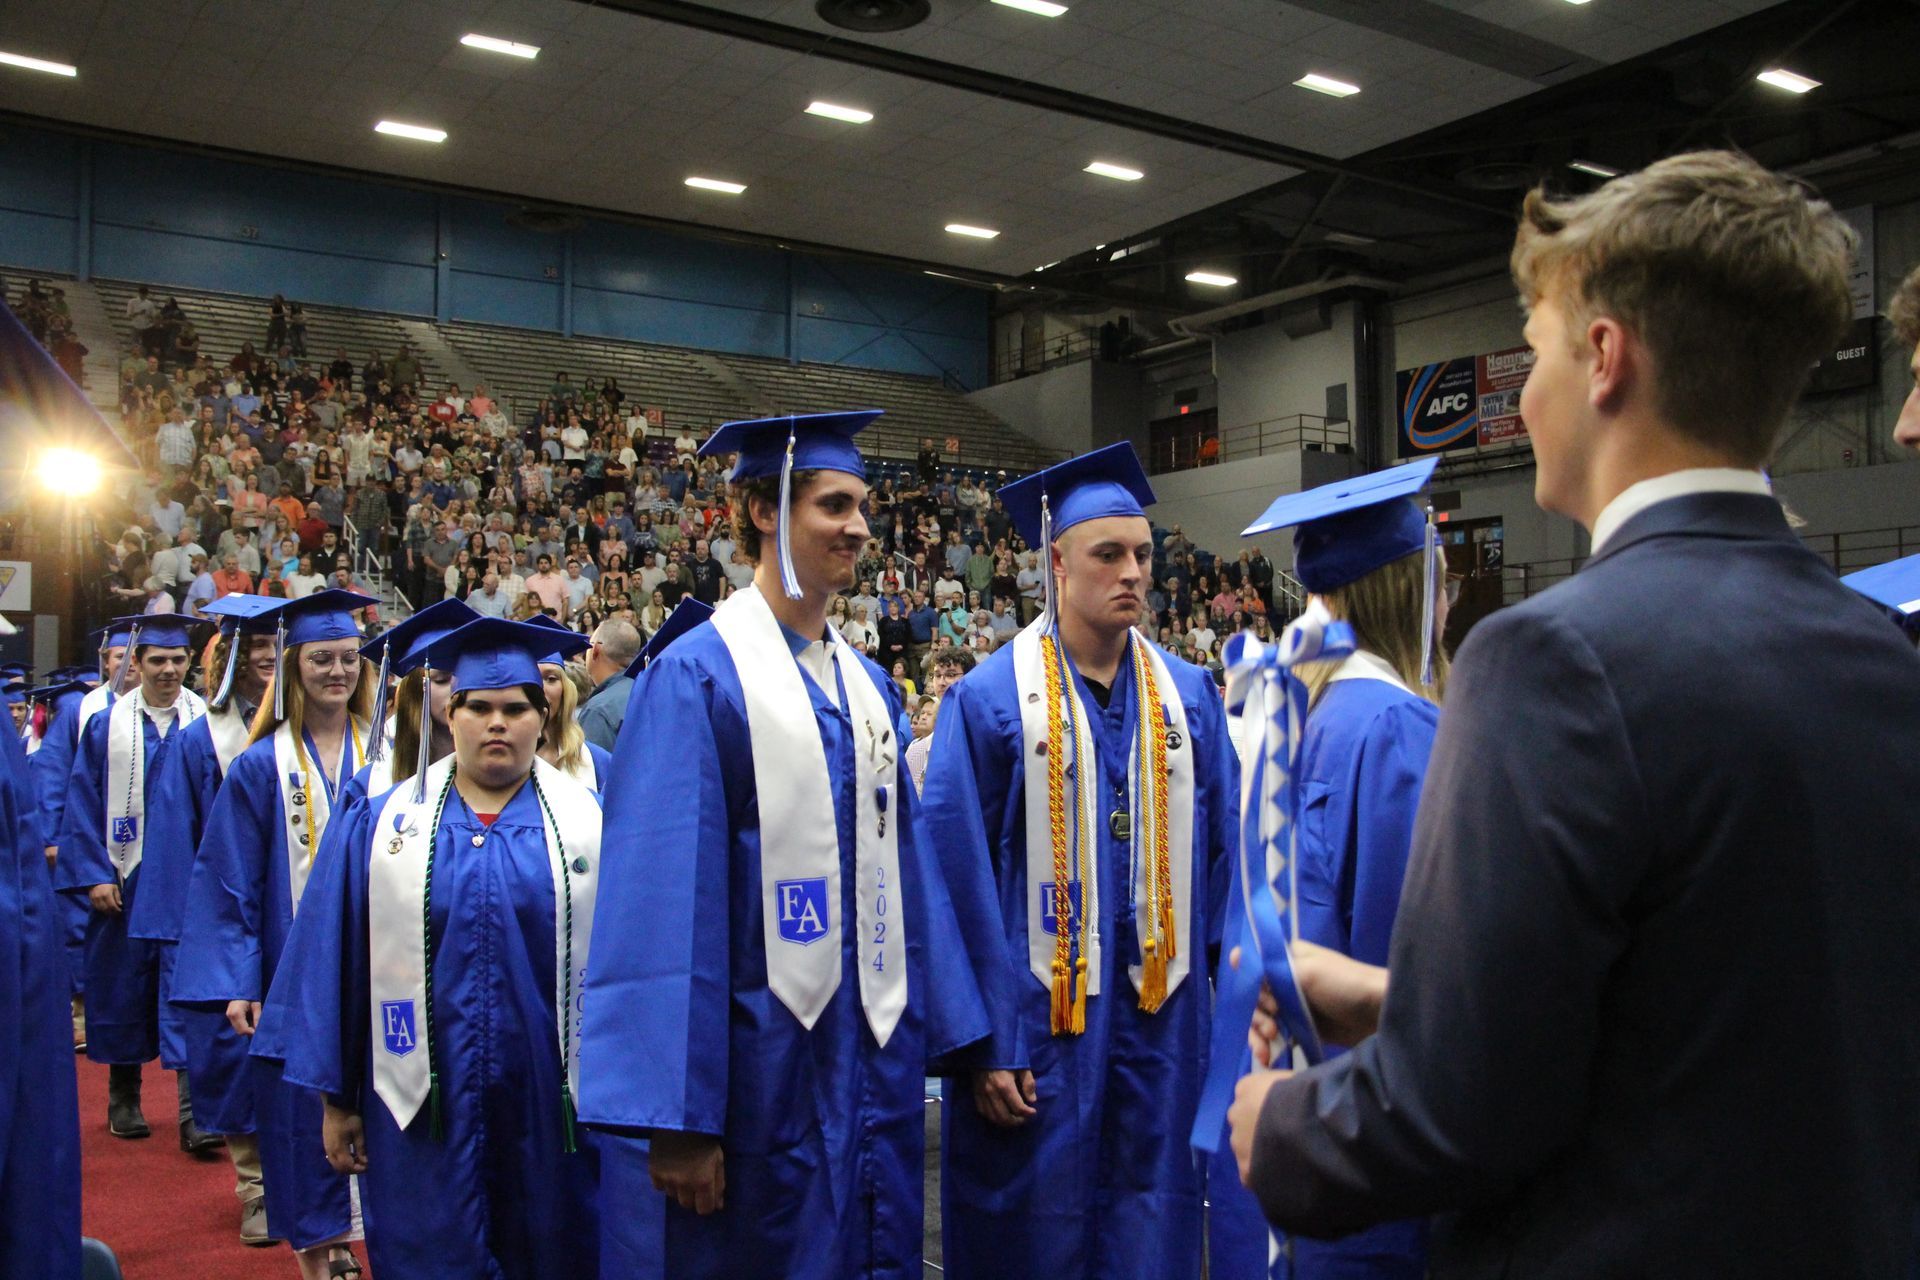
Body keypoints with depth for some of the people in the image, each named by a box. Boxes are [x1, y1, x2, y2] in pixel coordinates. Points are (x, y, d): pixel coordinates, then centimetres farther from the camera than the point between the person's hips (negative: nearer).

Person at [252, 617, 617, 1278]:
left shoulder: (594, 823, 1)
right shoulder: (381, 825, 4)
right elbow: (336, 961, 6)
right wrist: (337, 1098, 6)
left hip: (555, 1107, 0)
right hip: (426, 1109, 0)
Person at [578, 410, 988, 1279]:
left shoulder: (866, 684, 10)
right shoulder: (699, 676, -11)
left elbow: (902, 865, 12)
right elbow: (666, 895, -15)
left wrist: (946, 1029, 9)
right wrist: (676, 1114, -18)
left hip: (874, 1048, 6)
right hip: (762, 1055, -6)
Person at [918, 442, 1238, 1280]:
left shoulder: (1188, 698, 5)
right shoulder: (989, 701, -8)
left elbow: (1222, 854, 7)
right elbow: (961, 884, -10)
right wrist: (987, 1044, -13)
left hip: (1160, 1022, 4)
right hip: (1038, 1025, -4)